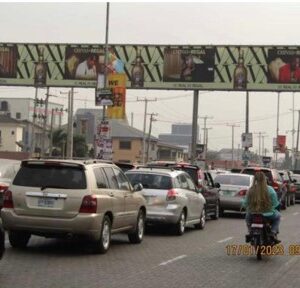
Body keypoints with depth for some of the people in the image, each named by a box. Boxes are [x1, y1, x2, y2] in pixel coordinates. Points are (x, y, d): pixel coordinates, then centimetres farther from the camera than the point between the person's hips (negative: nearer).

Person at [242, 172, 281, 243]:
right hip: (268, 215, -1)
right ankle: (273, 233, 15)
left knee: (247, 216, 37)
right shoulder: (270, 189, -15)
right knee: (277, 216, 32)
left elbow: (245, 204, -5)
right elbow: (275, 204, -9)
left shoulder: (250, 190, -11)